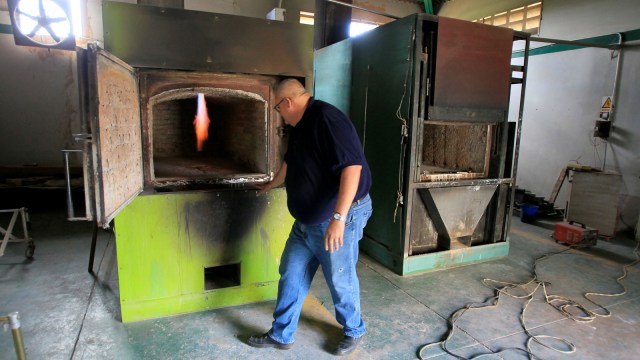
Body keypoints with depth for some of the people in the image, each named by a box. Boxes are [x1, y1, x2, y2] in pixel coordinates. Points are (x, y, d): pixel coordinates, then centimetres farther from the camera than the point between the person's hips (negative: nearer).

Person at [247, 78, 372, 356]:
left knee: (341, 281, 9)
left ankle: (353, 331, 36)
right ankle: (280, 335, 32)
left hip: (339, 218, -9)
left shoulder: (327, 118, -21)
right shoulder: (300, 126, 11)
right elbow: (290, 163, 28)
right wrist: (270, 186, 43)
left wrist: (338, 218, -34)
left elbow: (352, 166, -30)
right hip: (306, 221, 9)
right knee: (291, 276, 15)